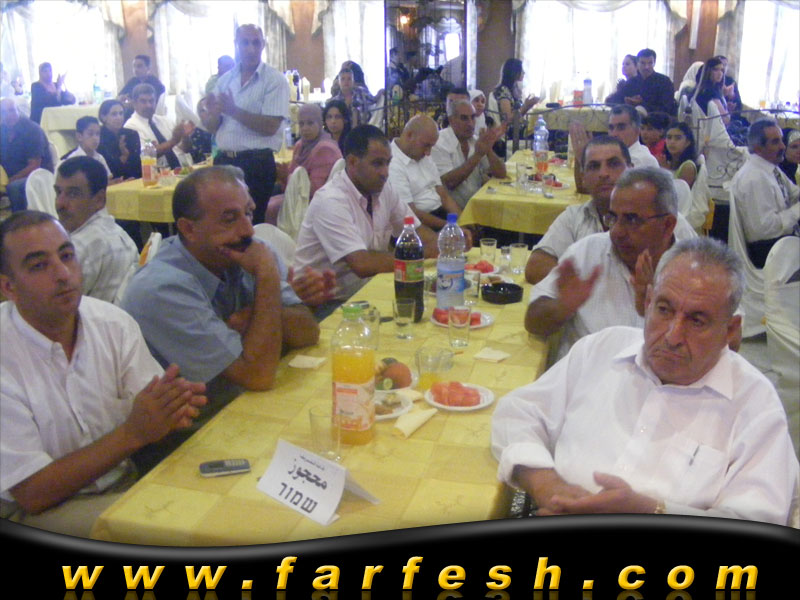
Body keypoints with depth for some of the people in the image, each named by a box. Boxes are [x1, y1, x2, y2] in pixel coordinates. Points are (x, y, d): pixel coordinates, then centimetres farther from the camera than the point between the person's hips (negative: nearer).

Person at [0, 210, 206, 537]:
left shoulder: (114, 323, -5)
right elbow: (31, 492, -18)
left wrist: (172, 409, -28)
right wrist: (133, 433, -27)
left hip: (125, 479, 5)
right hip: (41, 510, -5)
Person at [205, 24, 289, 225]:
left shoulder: (275, 80, -5)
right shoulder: (225, 80, 12)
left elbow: (270, 127, -15)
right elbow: (212, 128, 13)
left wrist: (234, 111, -17)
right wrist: (214, 114, -8)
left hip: (256, 163, -5)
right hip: (224, 161, 5)